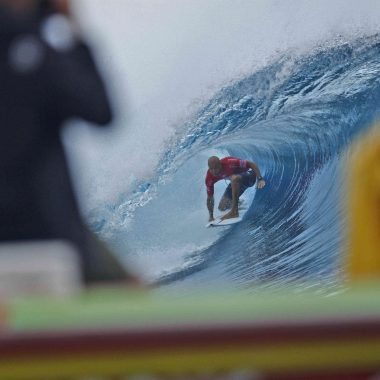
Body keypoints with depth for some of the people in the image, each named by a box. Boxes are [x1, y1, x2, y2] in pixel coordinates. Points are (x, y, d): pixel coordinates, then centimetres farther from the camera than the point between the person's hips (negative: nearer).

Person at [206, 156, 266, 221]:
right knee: (222, 207, 0)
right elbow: (210, 198, -10)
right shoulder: (210, 177, -20)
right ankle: (236, 202, 36)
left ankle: (234, 211, -33)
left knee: (234, 178, -40)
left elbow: (252, 164, -28)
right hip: (236, 182, 6)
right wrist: (211, 216, -11)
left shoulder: (229, 163, -34)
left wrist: (260, 179, -39)